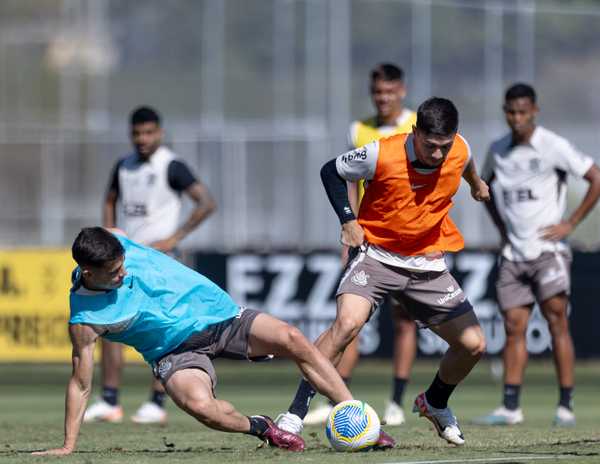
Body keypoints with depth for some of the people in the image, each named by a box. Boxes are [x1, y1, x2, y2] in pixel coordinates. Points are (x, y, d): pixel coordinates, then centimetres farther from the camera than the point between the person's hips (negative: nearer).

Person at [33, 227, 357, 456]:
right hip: (176, 352, -4)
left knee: (293, 340, -18)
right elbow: (81, 384, -14)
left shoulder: (117, 242, -11)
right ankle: (259, 428, -3)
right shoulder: (85, 319, -21)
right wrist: (67, 447, -14)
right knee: (199, 405, -36)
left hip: (218, 315, 4)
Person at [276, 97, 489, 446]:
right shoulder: (382, 156, -22)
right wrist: (348, 220, -14)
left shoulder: (460, 151, -11)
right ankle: (295, 414, -25)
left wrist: (476, 183, 37)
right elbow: (332, 171, -5)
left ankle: (435, 404, 32)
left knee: (474, 345, 0)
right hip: (377, 256, -4)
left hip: (428, 263, 4)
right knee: (347, 323, -30)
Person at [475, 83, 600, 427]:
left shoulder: (554, 146, -7)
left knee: (557, 321, -11)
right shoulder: (497, 151, 8)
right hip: (513, 253, 5)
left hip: (548, 249, -5)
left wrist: (571, 224, -8)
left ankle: (566, 406, -9)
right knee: (514, 327, 0)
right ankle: (511, 408, 0)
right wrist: (502, 227, 14)